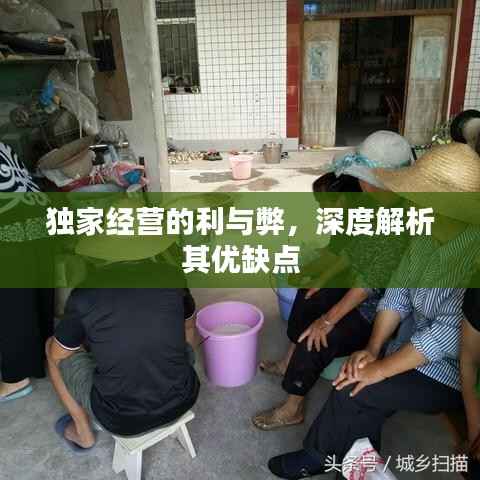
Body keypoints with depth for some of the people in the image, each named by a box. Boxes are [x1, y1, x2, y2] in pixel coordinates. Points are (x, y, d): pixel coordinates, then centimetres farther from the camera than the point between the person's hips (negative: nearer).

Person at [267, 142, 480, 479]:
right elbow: (398, 294, 1)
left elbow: (449, 331, -29)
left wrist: (382, 368, -21)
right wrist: (373, 349, -9)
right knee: (362, 390, -5)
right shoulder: (428, 234, -4)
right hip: (416, 345, 7)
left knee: (353, 392, -11)